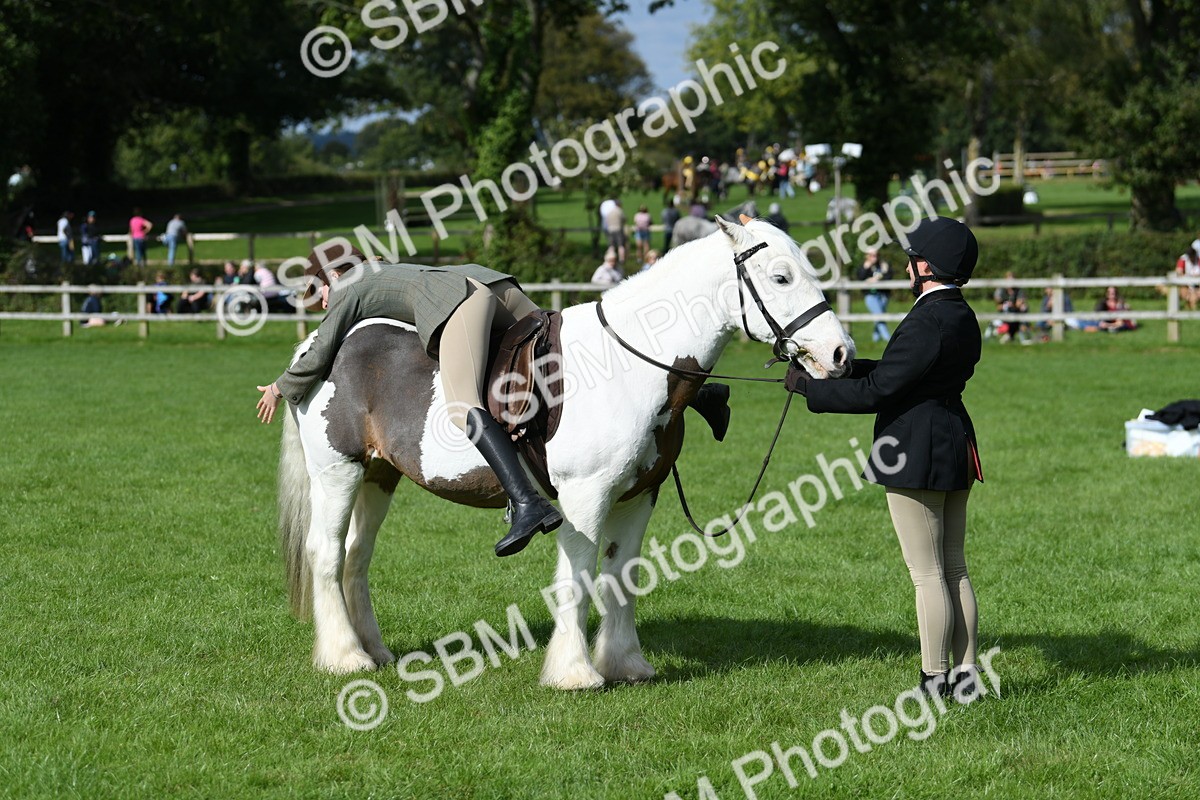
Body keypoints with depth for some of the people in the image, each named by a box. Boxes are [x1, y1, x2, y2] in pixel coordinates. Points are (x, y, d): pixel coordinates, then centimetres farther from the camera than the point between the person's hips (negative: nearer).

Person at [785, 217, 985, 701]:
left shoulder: (927, 322, -20)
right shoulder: (963, 318, 10)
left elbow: (875, 392, -19)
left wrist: (809, 388, -9)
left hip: (915, 456, -10)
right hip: (955, 451, 10)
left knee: (928, 575, -3)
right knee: (954, 569, 13)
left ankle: (935, 681, 3)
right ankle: (965, 675, 17)